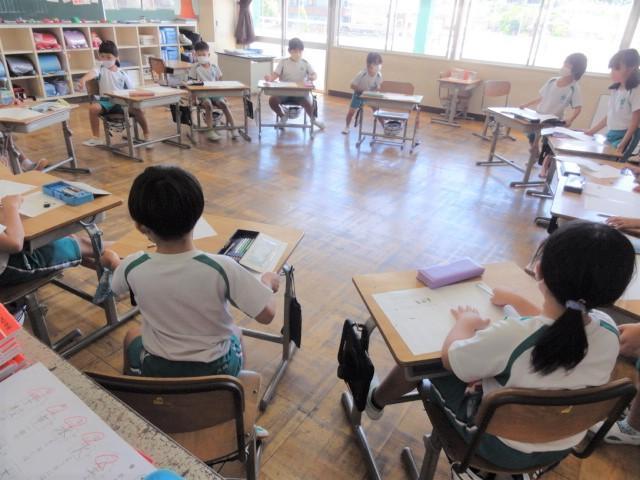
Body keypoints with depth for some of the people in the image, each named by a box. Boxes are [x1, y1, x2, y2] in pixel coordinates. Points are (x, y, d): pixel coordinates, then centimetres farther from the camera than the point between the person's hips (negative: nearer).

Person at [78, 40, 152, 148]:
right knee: (93, 108, -29)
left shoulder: (122, 73, 7)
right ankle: (96, 138, -13)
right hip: (106, 101, 0)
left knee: (138, 110, -26)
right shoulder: (101, 69, 2)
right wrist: (83, 79, -46)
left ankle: (146, 136, -7)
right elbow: (92, 73, -23)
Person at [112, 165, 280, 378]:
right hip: (217, 370, -1)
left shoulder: (133, 268, -21)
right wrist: (268, 282, 0)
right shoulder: (221, 267, -29)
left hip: (157, 372, 2)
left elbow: (116, 286, 4)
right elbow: (266, 314, -21)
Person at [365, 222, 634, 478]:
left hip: (501, 447, -5)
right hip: (561, 449, 5)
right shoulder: (608, 329, -19)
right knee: (485, 363, 23)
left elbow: (449, 358, -19)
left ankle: (376, 400, 39)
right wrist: (516, 301, 15)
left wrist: (465, 323, -2)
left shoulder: (511, 335, -38)